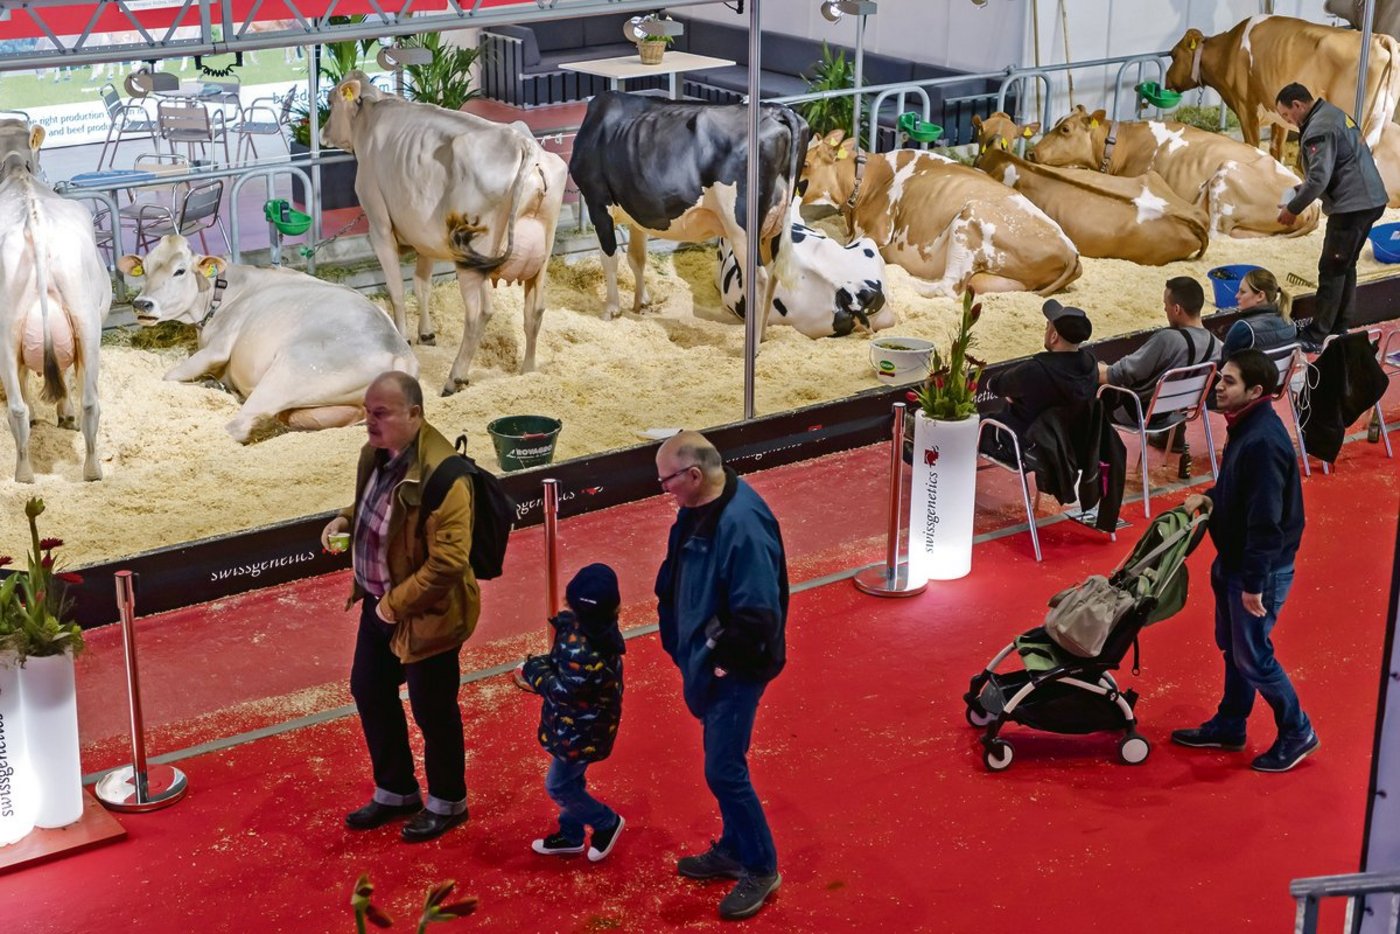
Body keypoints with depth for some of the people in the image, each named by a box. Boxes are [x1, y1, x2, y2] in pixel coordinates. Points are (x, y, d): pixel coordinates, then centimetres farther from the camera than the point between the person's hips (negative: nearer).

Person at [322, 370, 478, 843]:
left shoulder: (439, 474, -30)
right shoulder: (376, 454, -2)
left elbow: (449, 560, -31)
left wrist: (398, 602, -23)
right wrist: (346, 519, 0)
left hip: (425, 614, -9)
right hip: (379, 604, 9)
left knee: (433, 711, 10)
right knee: (369, 692, 21)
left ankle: (447, 804, 34)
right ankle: (395, 792, 42)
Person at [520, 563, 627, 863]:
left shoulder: (584, 649, -35)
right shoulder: (598, 630, -6)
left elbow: (562, 689, -27)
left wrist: (533, 670, -12)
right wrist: (542, 665, -6)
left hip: (581, 731, -9)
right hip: (582, 724, 9)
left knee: (558, 786, 6)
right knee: (570, 780, 23)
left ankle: (607, 823, 22)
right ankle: (570, 835, 39)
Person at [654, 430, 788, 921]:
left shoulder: (742, 525, -29)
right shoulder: (699, 509, 0)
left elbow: (757, 612, -29)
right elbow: (677, 578, 14)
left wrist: (724, 660, -18)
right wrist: (688, 651, 10)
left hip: (733, 669, -9)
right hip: (706, 657, 9)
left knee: (724, 770, -1)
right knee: (721, 762, 21)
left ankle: (760, 869, 15)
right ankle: (733, 850, 38)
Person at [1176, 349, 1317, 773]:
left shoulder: (1262, 441, -29)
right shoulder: (1246, 425, 2)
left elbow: (1266, 520, -28)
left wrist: (1254, 583, -24)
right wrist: (1210, 497, 3)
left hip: (1259, 568, -10)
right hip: (1234, 560, 10)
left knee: (1253, 657, 4)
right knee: (1233, 647, 21)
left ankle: (1297, 734, 21)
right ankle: (1229, 727, 37)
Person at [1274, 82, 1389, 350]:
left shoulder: (1319, 128, -16)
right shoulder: (1333, 115, 16)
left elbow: (1319, 179, -21)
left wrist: (1293, 209, -9)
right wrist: (1298, 192, 15)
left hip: (1352, 206, -10)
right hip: (1369, 200, 10)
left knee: (1332, 269, -4)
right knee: (1345, 266, 18)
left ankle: (1316, 336, 1)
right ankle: (1338, 328, 27)